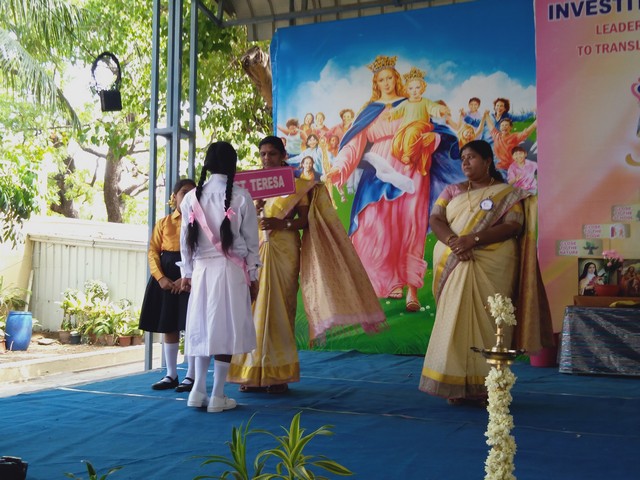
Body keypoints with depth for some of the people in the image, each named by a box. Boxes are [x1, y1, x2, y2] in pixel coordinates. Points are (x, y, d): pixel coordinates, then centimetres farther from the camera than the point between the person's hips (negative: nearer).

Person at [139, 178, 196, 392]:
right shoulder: (163, 223, 12)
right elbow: (153, 251, 5)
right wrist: (160, 277, -10)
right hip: (166, 277, 4)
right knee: (168, 327, 7)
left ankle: (191, 376, 6)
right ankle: (171, 375, 17)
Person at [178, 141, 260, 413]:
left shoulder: (193, 197, 4)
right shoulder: (240, 196, -4)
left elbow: (186, 239, 6)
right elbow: (251, 241, -2)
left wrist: (187, 273, 14)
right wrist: (253, 276, 6)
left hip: (201, 269, 3)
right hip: (231, 270, -3)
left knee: (203, 328, 14)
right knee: (226, 328, 1)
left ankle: (198, 391, 14)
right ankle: (217, 396, 5)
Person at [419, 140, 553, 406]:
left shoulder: (507, 193, 8)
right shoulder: (452, 191, 18)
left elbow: (513, 226, -7)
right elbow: (435, 219, 5)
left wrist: (473, 239, -18)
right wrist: (453, 241, -16)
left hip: (492, 270, -2)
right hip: (454, 268, 3)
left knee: (487, 323, -7)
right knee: (454, 321, -4)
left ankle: (486, 388, -1)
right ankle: (455, 386, 1)